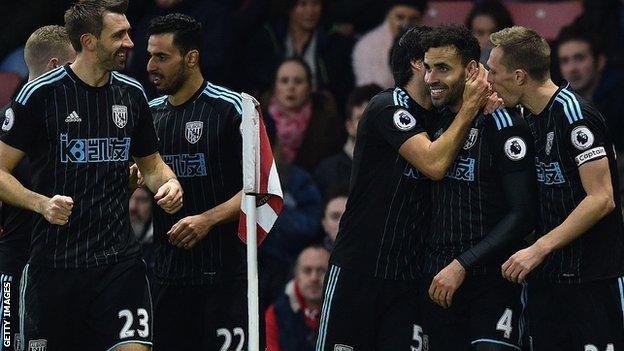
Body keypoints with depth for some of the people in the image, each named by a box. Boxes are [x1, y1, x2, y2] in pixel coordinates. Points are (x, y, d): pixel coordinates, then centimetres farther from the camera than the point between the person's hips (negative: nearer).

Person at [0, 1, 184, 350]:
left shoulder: (132, 94, 9)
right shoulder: (40, 94, -6)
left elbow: (152, 164, 22)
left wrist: (170, 184, 0)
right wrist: (42, 203, -20)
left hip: (120, 260, 3)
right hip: (53, 264, -3)